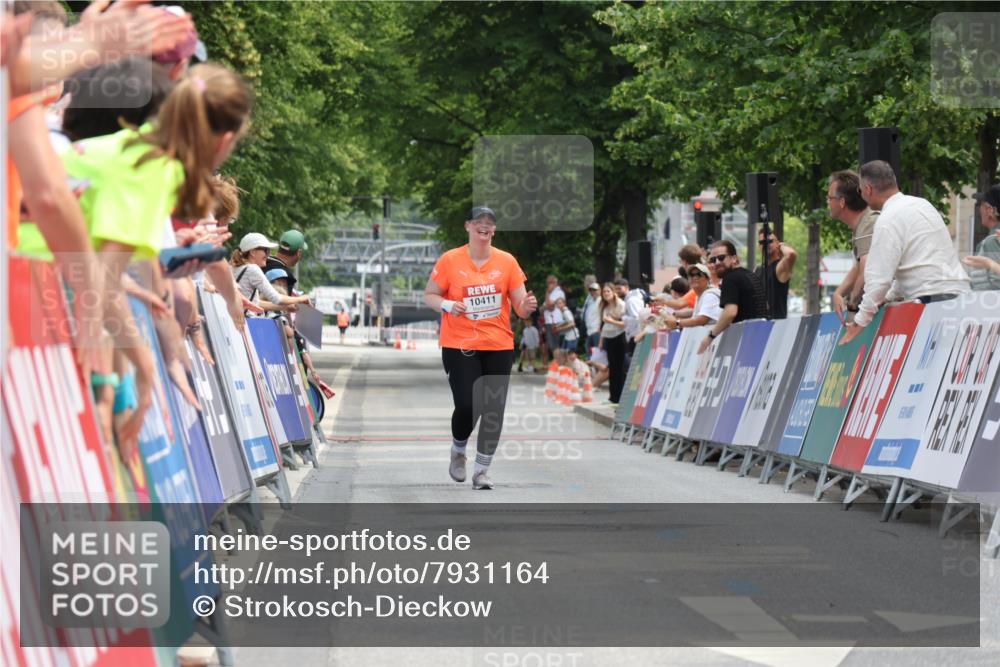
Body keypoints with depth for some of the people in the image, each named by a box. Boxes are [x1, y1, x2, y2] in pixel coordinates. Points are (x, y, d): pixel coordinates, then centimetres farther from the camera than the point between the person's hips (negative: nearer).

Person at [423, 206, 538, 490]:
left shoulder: (507, 261, 0)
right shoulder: (450, 260, -4)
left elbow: (520, 307, 2)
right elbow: (429, 295, 4)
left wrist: (526, 306, -22)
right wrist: (446, 305, -17)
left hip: (499, 346, 2)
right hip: (459, 346, -2)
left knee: (494, 410, -1)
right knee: (466, 405, -11)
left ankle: (482, 471, 12)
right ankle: (458, 452, 21)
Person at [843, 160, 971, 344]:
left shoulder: (889, 220, -8)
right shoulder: (922, 204, 19)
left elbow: (880, 276, -10)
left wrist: (860, 322, -2)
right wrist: (890, 297, 29)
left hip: (932, 298, -8)